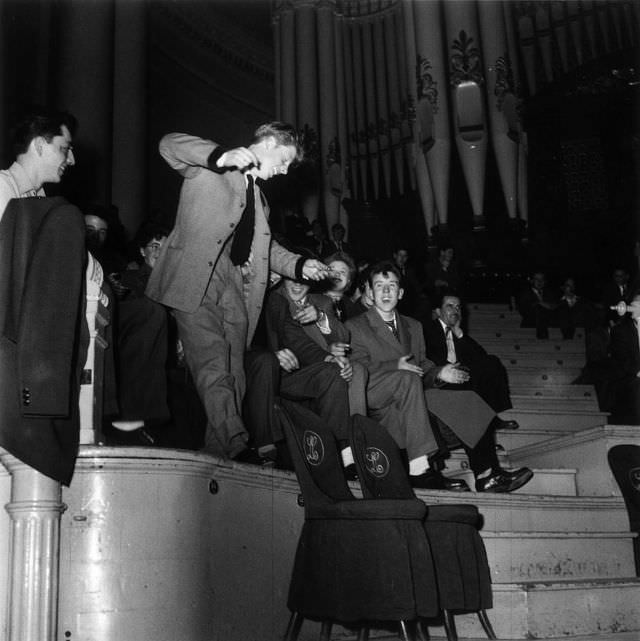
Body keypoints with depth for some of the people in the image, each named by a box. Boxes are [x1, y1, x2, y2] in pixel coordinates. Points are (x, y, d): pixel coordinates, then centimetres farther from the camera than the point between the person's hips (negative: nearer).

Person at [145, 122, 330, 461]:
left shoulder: (258, 195, 29)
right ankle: (237, 446, -22)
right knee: (214, 370, -17)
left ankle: (219, 452, 3)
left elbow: (264, 245, 35)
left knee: (233, 375, 0)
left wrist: (299, 265, 20)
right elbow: (168, 144, -11)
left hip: (236, 290, 8)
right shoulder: (212, 168, 5)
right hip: (198, 283, -7)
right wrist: (222, 157, -26)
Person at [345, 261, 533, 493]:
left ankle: (486, 475, -15)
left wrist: (438, 374, -5)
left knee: (469, 400, -12)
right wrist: (395, 366, -22)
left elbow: (422, 367, 17)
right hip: (375, 402, -6)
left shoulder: (413, 326, 24)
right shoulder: (355, 327, 5)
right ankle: (419, 469, -40)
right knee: (408, 378, -36)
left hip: (408, 395, 6)